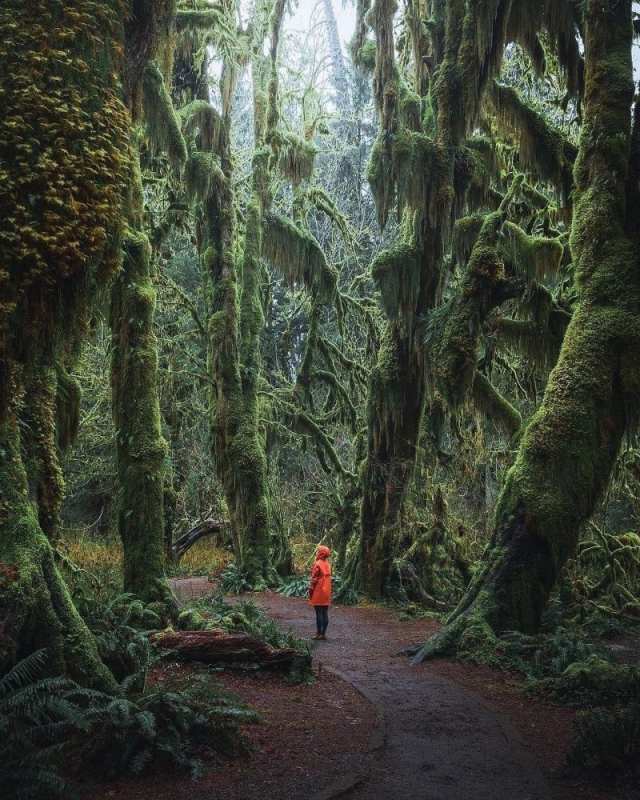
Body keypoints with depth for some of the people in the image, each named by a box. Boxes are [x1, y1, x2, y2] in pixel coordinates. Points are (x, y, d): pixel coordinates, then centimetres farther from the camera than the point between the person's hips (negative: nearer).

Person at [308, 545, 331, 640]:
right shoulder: (328, 565, 9)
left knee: (319, 613, -4)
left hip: (318, 593, -6)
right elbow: (328, 578, 13)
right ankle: (324, 633, 8)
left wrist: (310, 590, -3)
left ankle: (319, 633, -3)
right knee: (325, 613, 6)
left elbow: (313, 579, -11)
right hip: (326, 592, 6)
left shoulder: (318, 564, -11)